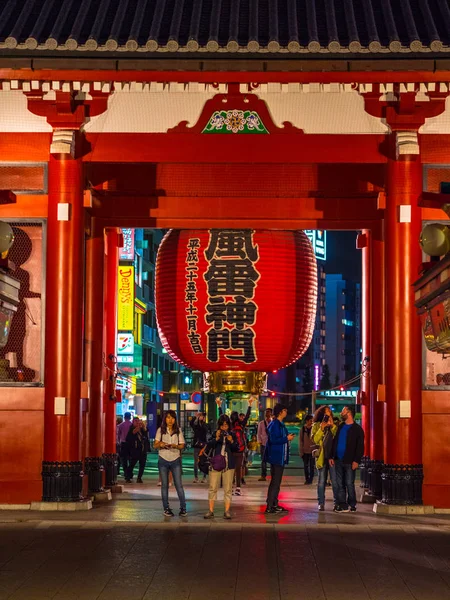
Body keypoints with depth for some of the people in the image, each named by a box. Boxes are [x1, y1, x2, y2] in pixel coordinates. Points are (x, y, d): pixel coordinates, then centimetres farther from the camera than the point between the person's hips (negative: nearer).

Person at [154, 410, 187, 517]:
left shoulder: (178, 431, 5)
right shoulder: (160, 430, 4)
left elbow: (182, 445, 2)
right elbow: (155, 445, -1)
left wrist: (174, 445, -19)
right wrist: (160, 444, -24)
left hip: (175, 460, 0)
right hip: (163, 460, 0)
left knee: (179, 484, -5)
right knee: (164, 485, 4)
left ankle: (183, 508, -1)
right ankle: (166, 508, 10)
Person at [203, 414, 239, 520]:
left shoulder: (232, 435, 7)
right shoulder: (215, 434, 6)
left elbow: (236, 449, 2)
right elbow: (208, 447, -4)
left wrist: (232, 441, -16)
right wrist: (216, 439, -18)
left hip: (229, 464, 0)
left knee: (228, 488, 0)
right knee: (213, 487, -2)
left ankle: (227, 511, 4)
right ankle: (211, 511, 1)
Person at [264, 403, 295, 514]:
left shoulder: (280, 424, 15)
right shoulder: (274, 425, -17)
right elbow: (273, 440, -25)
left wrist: (288, 437, 6)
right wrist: (287, 439, -17)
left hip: (280, 458, 10)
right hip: (276, 457, -10)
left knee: (276, 482, 14)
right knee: (275, 482, -9)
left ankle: (275, 505, 21)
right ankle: (269, 507, -8)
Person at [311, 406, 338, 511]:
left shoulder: (334, 426, 9)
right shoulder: (316, 426, 7)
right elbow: (315, 439, -5)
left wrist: (332, 426, -13)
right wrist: (321, 429, -14)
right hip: (321, 456, 0)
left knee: (335, 481, -1)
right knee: (321, 481, 4)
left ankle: (337, 502, 6)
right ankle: (321, 503, 9)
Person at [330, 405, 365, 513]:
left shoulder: (357, 429, -4)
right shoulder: (340, 427, 15)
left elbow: (360, 446, -8)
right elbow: (334, 442, 17)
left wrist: (356, 460, -16)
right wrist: (332, 456, 8)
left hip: (349, 461, -6)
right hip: (338, 460, 6)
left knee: (349, 484, -4)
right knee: (339, 484, 5)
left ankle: (352, 506, 5)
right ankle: (342, 505, 9)